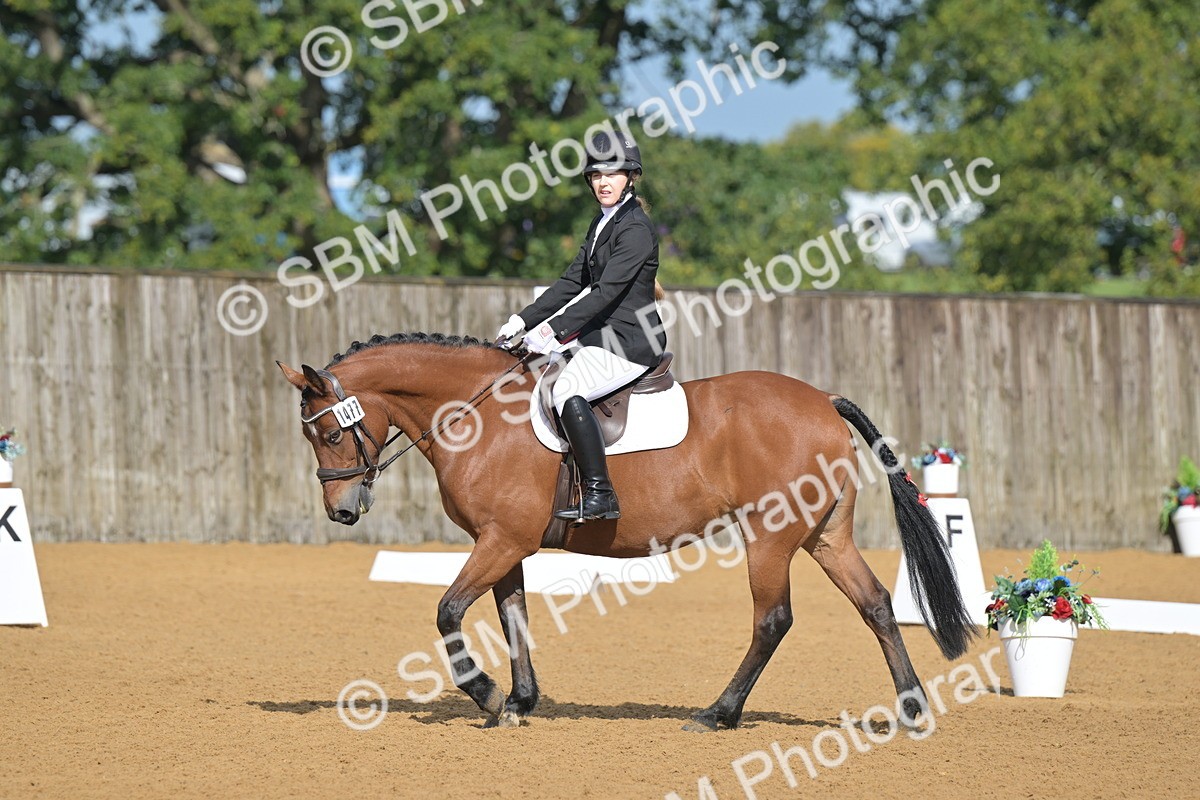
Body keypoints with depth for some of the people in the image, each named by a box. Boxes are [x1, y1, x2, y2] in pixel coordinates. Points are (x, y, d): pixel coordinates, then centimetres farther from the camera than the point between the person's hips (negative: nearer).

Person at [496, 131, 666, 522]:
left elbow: (606, 292, -22)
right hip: (601, 336, 11)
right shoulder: (604, 222, 15)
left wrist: (554, 330, -27)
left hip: (629, 343, -11)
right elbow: (572, 283, 16)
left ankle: (600, 496, -30)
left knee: (567, 390, -30)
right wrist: (524, 320, 7)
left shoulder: (635, 229, -15)